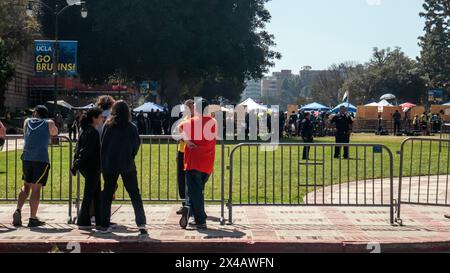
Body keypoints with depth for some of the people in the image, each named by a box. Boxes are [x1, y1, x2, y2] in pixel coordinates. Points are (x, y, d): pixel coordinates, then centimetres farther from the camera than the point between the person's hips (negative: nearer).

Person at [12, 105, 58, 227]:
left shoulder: (27, 122, 16)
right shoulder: (49, 123, 7)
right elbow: (55, 133, 26)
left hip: (26, 157, 3)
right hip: (41, 159, -3)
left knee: (26, 185, 19)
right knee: (36, 188, -2)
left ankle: (18, 210, 4)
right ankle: (33, 219, -1)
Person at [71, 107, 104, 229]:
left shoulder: (85, 130, 13)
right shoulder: (93, 132, -17)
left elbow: (78, 148, 13)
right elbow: (86, 151, -21)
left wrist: (76, 164, 12)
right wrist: (77, 165, -19)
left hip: (86, 167, 9)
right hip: (92, 167, -9)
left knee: (97, 193, 14)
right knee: (89, 194, -1)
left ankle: (100, 220, 18)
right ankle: (83, 221, 5)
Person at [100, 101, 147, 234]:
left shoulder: (107, 126, -3)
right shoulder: (131, 127, -6)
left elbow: (103, 144, 0)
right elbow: (136, 145, 0)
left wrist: (104, 163, 9)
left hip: (109, 165, 1)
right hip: (127, 165, -1)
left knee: (107, 194, 11)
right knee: (134, 194, 6)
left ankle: (105, 225, 12)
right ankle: (141, 224, 0)